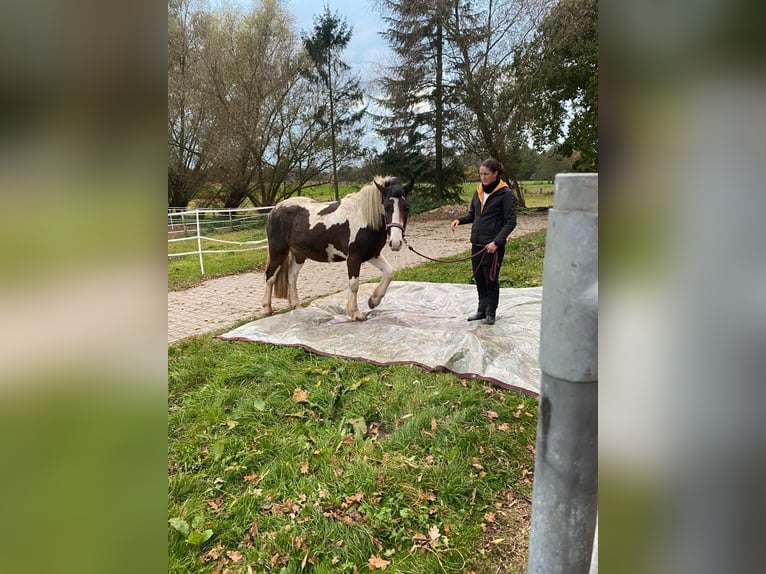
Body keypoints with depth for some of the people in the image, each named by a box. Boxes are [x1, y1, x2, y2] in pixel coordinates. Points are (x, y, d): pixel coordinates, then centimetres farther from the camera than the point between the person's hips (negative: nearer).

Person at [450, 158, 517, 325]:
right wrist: (460, 220, -3)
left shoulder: (506, 193, -10)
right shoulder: (479, 191, 9)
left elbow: (510, 222, -12)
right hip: (477, 243, 6)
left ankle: (491, 313, 21)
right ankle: (482, 309, 29)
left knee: (491, 279, 5)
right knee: (479, 278, 14)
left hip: (493, 245, -6)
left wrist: (497, 242, -23)